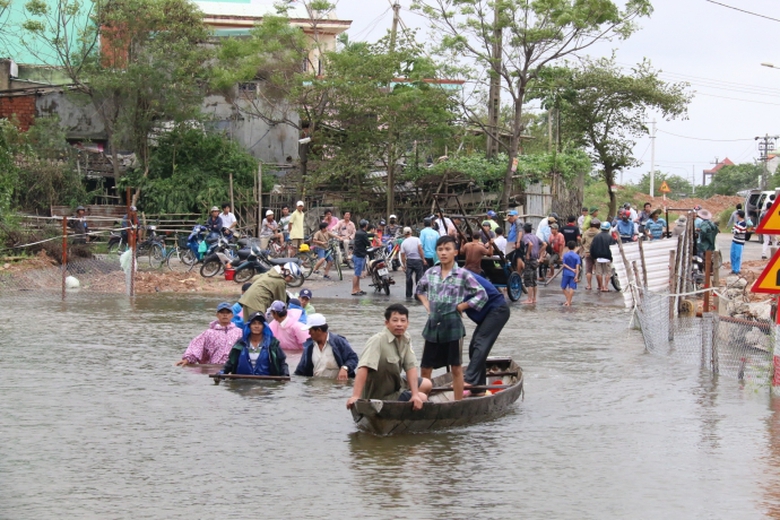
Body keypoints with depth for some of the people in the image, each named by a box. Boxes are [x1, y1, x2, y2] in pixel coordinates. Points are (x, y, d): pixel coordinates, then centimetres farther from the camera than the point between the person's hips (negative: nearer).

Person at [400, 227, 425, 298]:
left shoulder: (403, 243, 2)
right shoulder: (417, 239, -3)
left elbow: (403, 255, 2)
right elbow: (420, 249, -12)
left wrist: (403, 265, 12)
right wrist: (423, 258, -5)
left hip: (409, 261, 2)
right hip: (418, 260, -2)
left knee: (408, 278, 9)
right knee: (419, 277, 4)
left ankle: (408, 294, 11)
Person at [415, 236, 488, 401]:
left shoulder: (463, 274, -6)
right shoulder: (431, 273, 7)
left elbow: (482, 295, -3)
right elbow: (420, 290, 27)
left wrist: (460, 307, -5)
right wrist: (427, 306, 11)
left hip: (452, 325, -4)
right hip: (433, 324, 4)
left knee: (456, 368, 4)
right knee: (425, 368, 6)